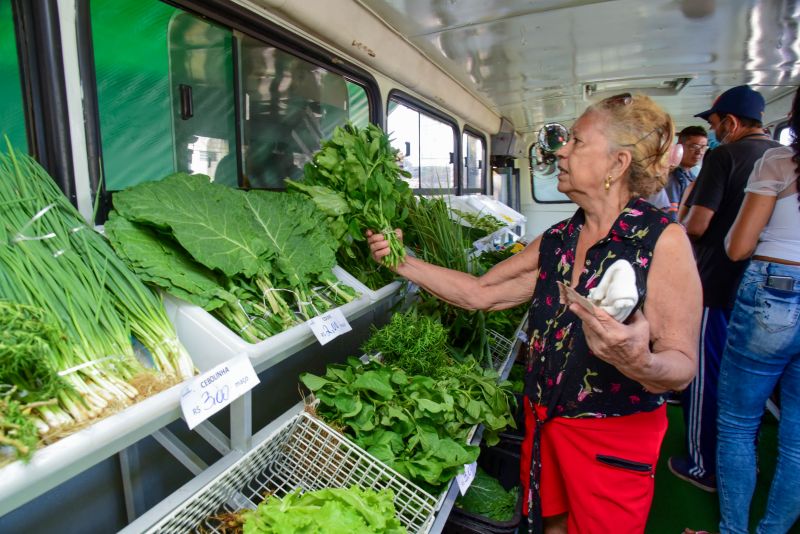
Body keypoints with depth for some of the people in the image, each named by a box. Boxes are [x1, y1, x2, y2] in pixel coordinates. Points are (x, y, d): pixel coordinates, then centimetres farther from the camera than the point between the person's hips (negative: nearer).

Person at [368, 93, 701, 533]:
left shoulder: (662, 241, -17)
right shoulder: (557, 240, 0)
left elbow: (682, 366, -17)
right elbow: (480, 293, 0)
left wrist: (641, 363, -39)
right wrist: (402, 261, -5)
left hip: (615, 436, -5)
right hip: (544, 421, 5)